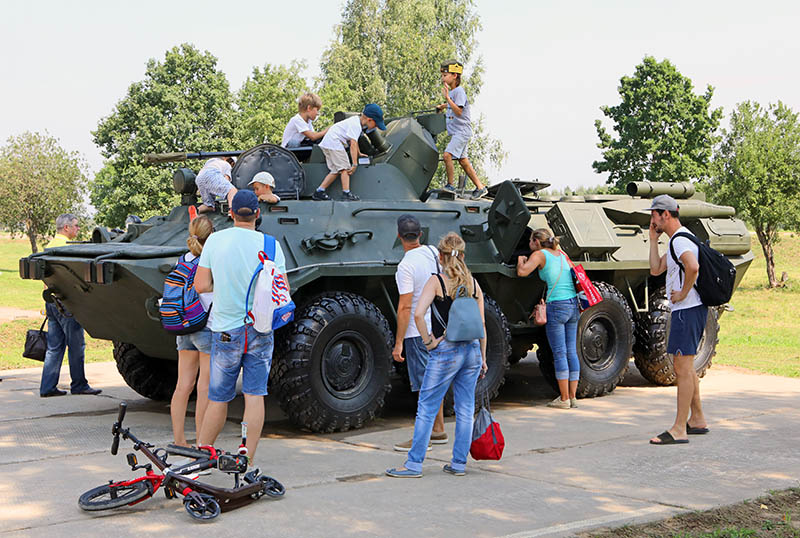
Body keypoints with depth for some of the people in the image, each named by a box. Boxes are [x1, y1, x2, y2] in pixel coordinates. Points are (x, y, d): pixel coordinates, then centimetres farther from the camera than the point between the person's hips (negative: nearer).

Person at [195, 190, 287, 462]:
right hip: (260, 331, 0)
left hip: (226, 331, 0)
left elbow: (201, 286, -4)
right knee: (255, 395, 4)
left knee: (218, 398, 9)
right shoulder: (270, 244, -5)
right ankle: (248, 460, 4)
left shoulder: (215, 240, -4)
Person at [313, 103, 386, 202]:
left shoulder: (357, 120, 13)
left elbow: (354, 139, 27)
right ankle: (346, 194, -18)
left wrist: (358, 153, 34)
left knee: (336, 170, 8)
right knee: (345, 168, -12)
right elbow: (353, 144, -25)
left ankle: (319, 192, 5)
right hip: (334, 142, -10)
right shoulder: (356, 125, -19)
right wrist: (355, 164, -27)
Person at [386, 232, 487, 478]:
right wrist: (482, 357, 15)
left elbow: (418, 314, -21)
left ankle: (414, 463, 5)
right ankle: (459, 463, 16)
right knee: (465, 409, 11)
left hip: (446, 351, -5)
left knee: (426, 408, 2)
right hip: (472, 349, 5)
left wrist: (428, 341, -9)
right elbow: (481, 324, 8)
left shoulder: (436, 281, -8)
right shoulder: (473, 283, 6)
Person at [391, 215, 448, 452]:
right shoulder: (433, 252, 3)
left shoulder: (406, 266, -19)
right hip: (438, 327, 8)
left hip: (418, 332, -8)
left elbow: (405, 308, -21)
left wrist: (398, 342, -17)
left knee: (425, 384, -4)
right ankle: (438, 430, 26)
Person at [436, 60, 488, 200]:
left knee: (447, 155, -21)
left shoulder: (459, 91, -14)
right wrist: (442, 106, 24)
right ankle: (480, 187, 16)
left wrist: (447, 97, -25)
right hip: (456, 132, 10)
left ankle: (450, 185, -13)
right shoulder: (451, 91, 14)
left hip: (462, 130, -10)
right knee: (463, 160, 11)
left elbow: (458, 111, -24)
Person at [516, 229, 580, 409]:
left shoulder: (540, 254, -2)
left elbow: (522, 272, -15)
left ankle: (564, 398, -1)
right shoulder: (562, 254, 17)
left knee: (559, 353, -3)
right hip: (574, 305, 7)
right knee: (571, 351, 9)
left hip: (557, 306, -7)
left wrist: (521, 260, 5)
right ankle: (573, 397, 12)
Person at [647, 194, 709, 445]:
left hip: (687, 310, -11)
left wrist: (683, 294, -22)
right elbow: (656, 269, 17)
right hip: (685, 310, 11)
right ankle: (697, 420, 26)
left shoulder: (680, 240, -16)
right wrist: (653, 240, 13)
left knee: (683, 368, -10)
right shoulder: (678, 239, 18)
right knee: (685, 367, 18)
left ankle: (679, 430, -9)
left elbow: (693, 267, -34)